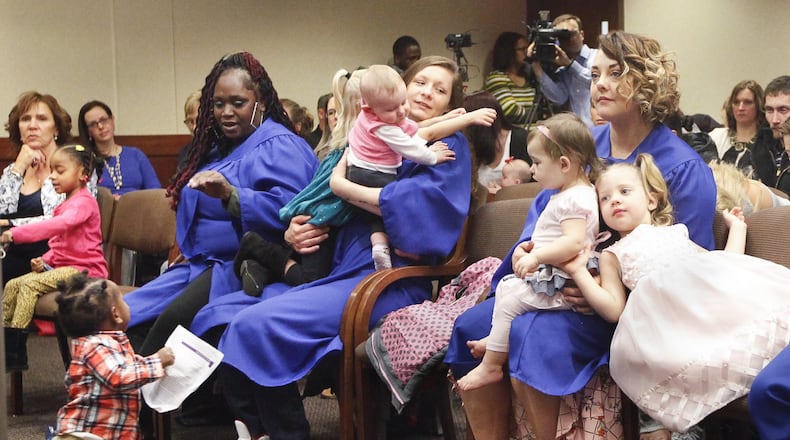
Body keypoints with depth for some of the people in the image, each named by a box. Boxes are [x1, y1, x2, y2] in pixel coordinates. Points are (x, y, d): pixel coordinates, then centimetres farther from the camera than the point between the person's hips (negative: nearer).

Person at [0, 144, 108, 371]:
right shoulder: (66, 204, 20)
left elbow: (60, 224, -33)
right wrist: (45, 260, 5)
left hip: (83, 269, -10)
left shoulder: (83, 202, -13)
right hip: (62, 266, 10)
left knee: (30, 284, -25)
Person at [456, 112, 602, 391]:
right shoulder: (569, 194, 14)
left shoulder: (574, 200, -21)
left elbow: (573, 242, -34)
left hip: (558, 284, -11)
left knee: (509, 303, -14)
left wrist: (536, 257, -35)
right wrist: (528, 250, 15)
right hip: (548, 275, 11)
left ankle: (490, 366, -7)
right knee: (506, 286, 22)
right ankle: (495, 340, 24)